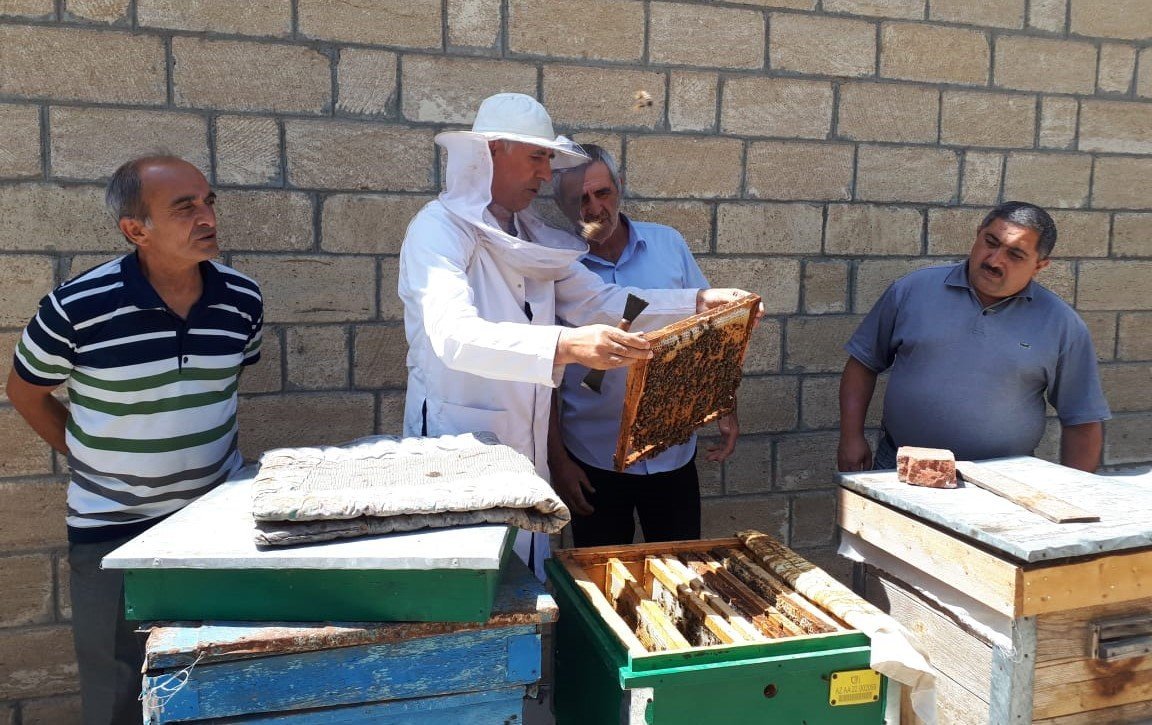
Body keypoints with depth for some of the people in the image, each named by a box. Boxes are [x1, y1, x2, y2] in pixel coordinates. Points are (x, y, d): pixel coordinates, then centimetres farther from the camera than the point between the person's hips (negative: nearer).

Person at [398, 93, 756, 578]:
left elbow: (599, 301, 8)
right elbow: (454, 336, -31)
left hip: (527, 448, 7)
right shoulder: (440, 228, -14)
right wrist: (565, 346, -45)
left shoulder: (532, 236, 10)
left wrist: (699, 302, -3)